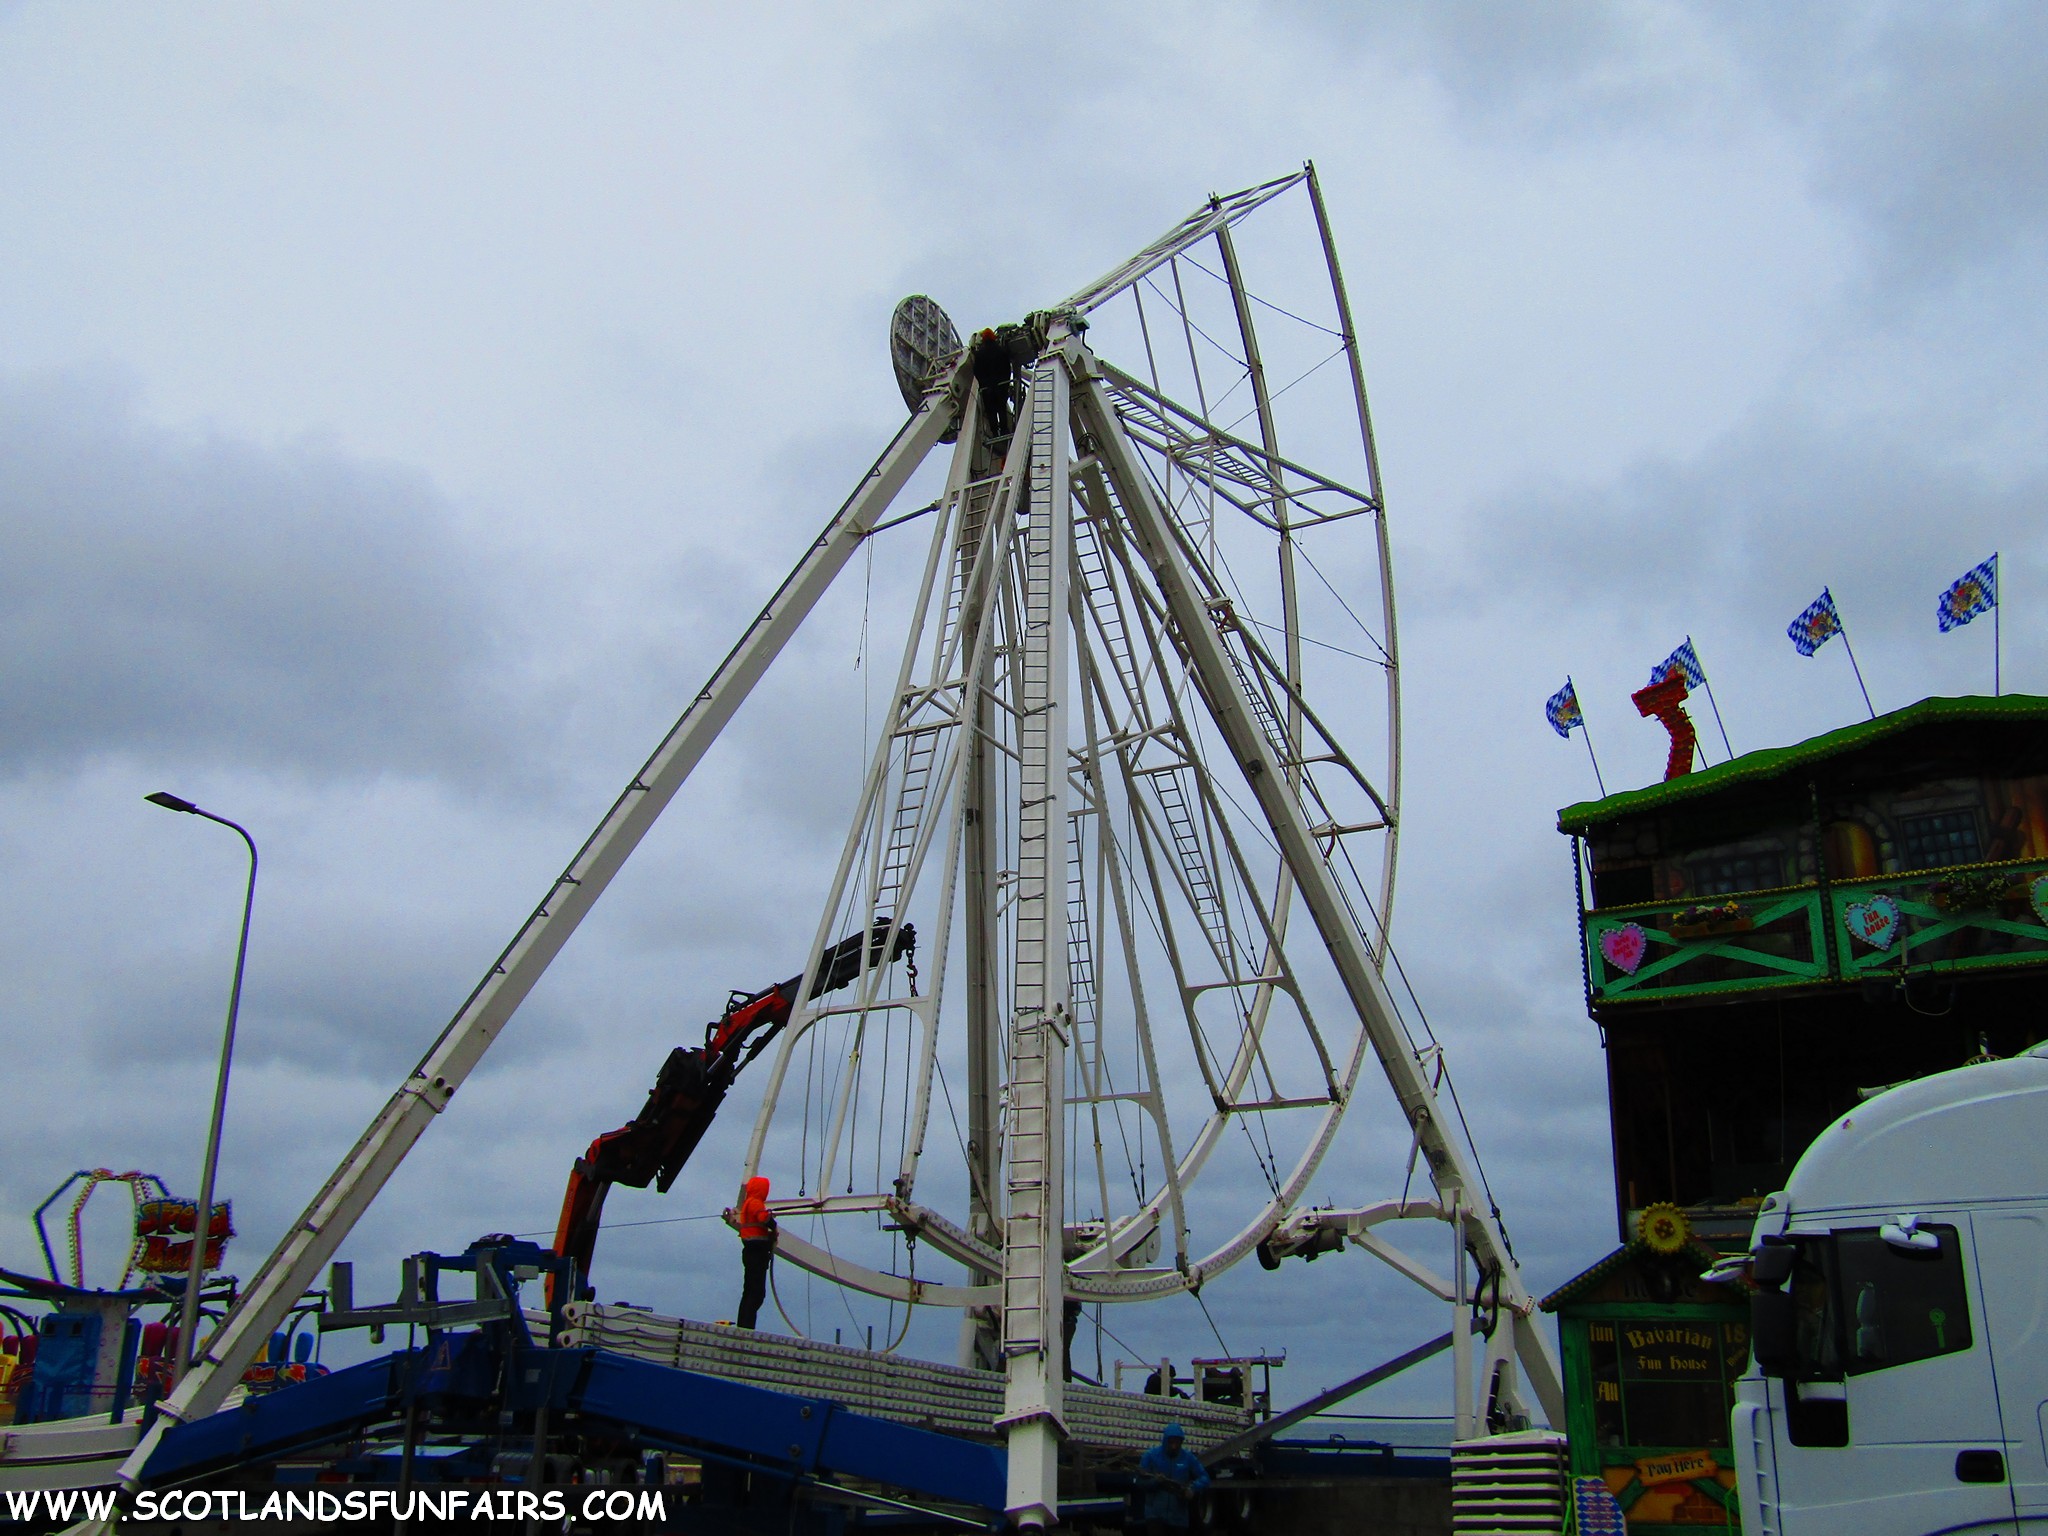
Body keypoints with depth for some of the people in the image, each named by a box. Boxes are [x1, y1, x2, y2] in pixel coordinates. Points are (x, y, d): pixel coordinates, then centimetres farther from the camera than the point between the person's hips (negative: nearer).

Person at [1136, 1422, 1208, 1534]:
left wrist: (1193, 1488, -14)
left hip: (1179, 1516, 3)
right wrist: (1155, 1481, -26)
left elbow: (1204, 1478, 7)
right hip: (1155, 1513, -3)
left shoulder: (1188, 1458, 4)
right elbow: (1141, 1481, -5)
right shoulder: (1150, 1456, -3)